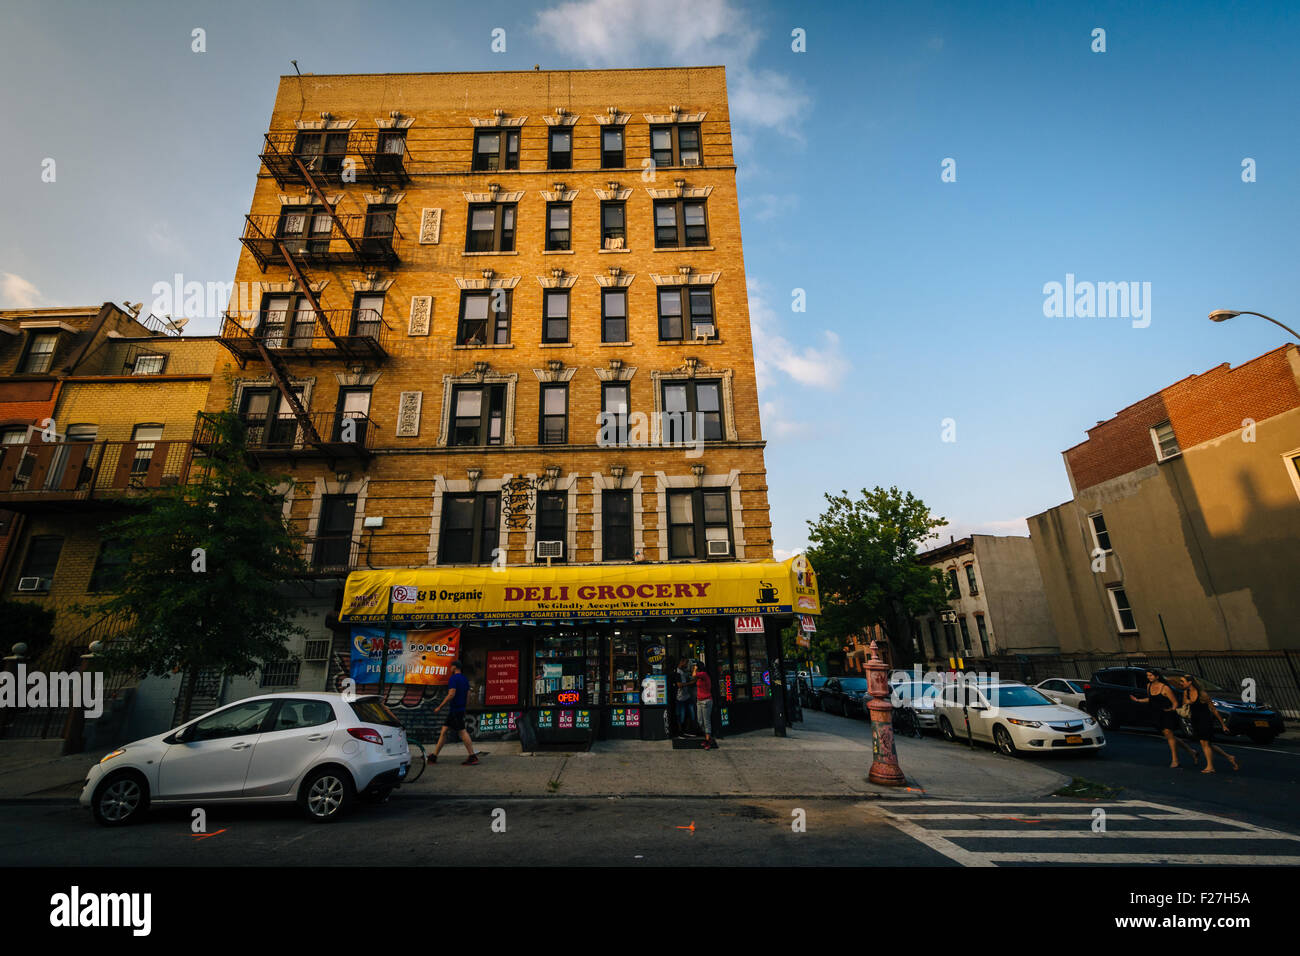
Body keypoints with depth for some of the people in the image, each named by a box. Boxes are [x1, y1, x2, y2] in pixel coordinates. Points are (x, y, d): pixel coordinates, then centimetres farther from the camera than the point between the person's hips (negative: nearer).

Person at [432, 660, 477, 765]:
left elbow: (451, 694, -21)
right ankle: (434, 756, 18)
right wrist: (464, 707, 25)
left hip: (455, 710, -9)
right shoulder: (465, 679, 15)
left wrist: (439, 707, -15)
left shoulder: (453, 678, -12)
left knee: (462, 732, -8)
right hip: (461, 709, 9)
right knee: (443, 732, 13)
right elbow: (468, 696, 17)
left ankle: (473, 757, -8)